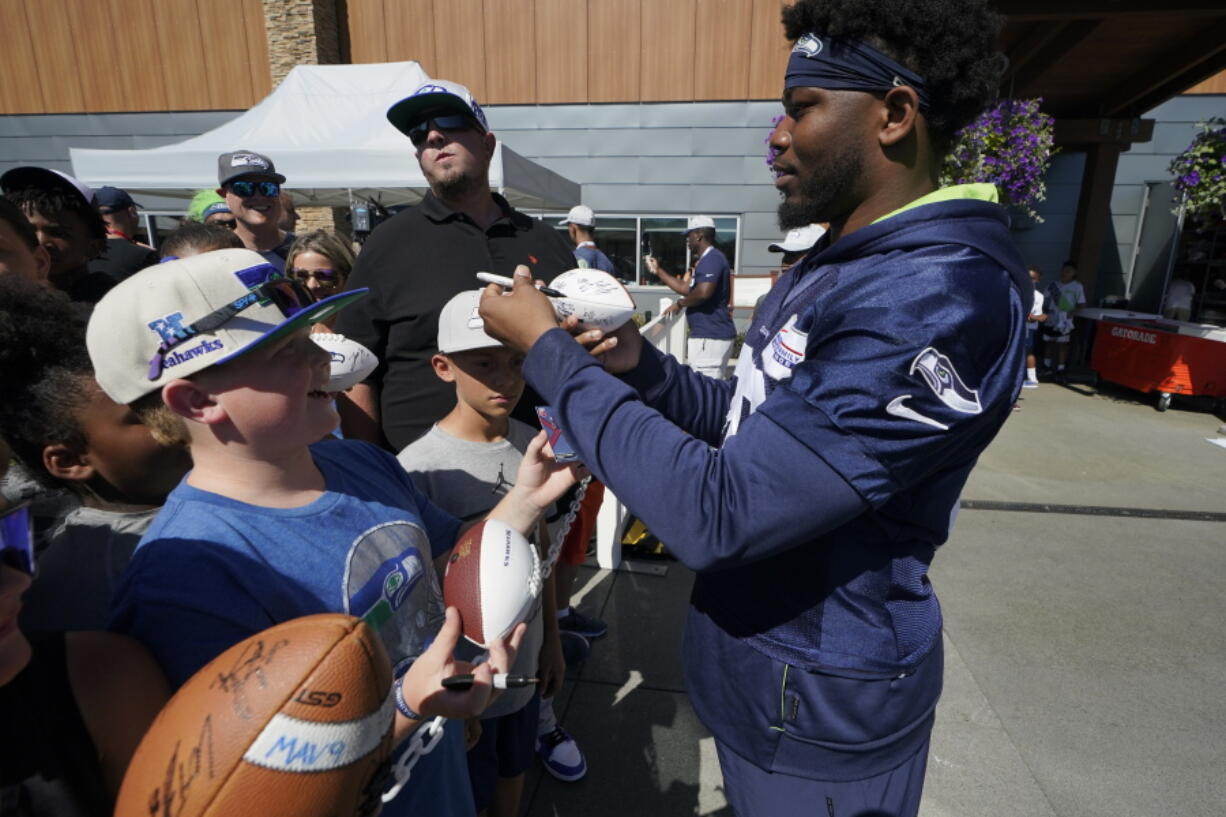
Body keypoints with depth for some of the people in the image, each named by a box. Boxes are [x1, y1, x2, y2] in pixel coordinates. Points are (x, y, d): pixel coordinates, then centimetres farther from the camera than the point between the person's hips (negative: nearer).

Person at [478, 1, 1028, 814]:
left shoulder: (939, 298, -29)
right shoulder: (829, 265, 5)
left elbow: (718, 513, -33)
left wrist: (551, 351, -24)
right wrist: (641, 365, -9)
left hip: (818, 699, -8)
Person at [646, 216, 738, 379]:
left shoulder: (711, 259, -14)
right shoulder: (709, 259, 20)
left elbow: (703, 292, -30)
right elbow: (686, 288, 26)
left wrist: (680, 304, -13)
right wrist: (658, 271, 23)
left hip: (710, 337, -11)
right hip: (711, 335, 11)